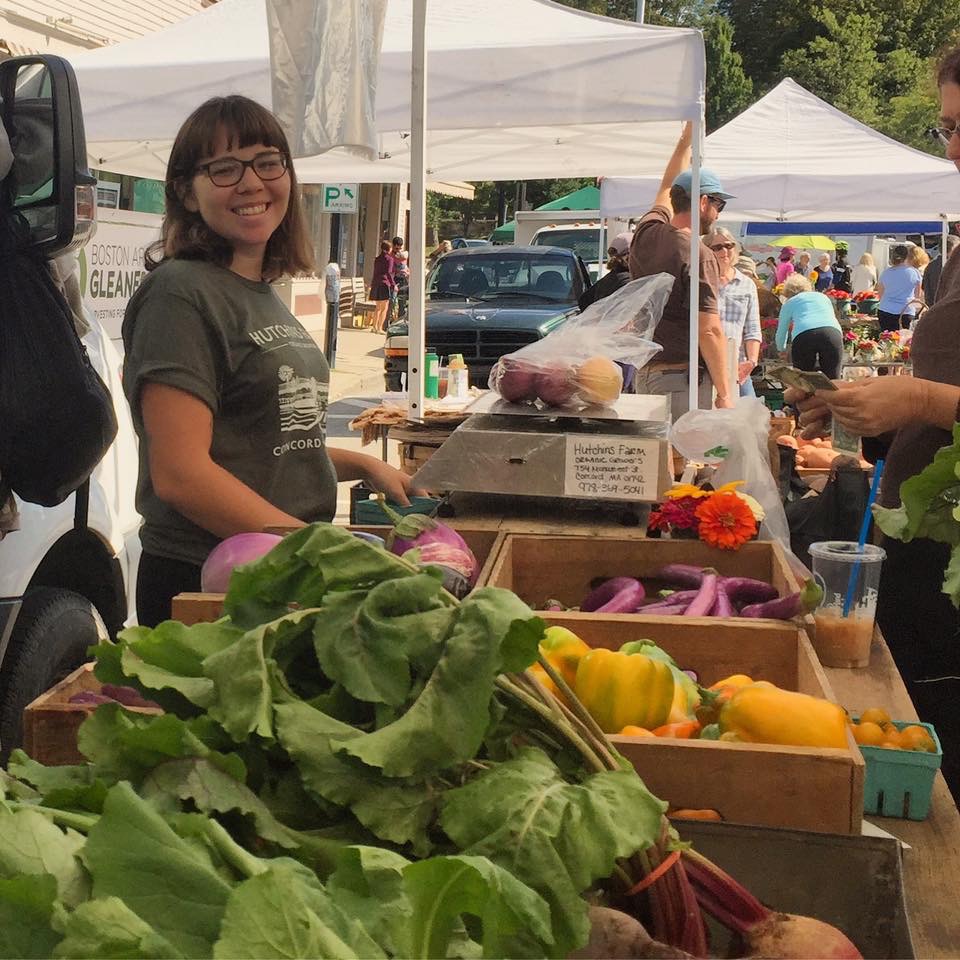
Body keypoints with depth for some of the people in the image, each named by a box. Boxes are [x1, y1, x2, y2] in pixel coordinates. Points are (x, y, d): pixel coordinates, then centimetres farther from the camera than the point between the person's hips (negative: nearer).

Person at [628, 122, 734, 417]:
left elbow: (667, 189, 28)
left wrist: (686, 139, 39)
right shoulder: (698, 255, -15)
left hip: (644, 372, 8)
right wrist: (724, 393, -13)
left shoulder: (646, 233, 7)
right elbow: (709, 331, -17)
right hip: (683, 376, -8)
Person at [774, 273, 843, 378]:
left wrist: (782, 350, 50)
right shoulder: (823, 296, 35)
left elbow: (780, 333, 32)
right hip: (833, 333, 2)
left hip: (804, 335, -2)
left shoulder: (790, 302, 27)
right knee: (832, 382, 2)